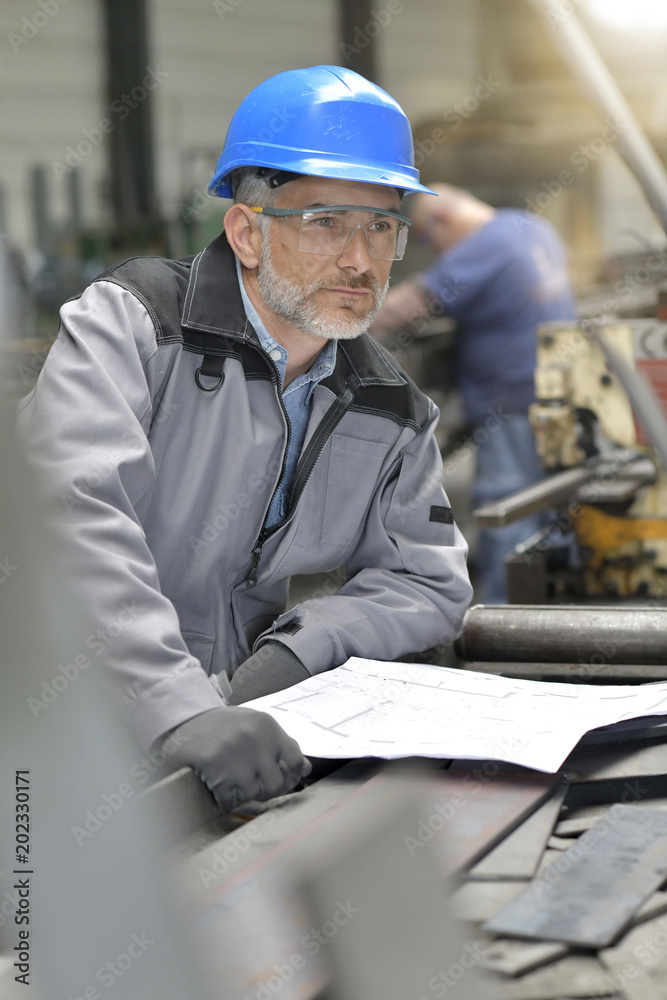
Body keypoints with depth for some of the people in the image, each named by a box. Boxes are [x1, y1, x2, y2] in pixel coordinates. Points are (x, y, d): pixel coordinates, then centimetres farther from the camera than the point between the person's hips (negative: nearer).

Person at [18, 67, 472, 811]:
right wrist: (182, 709, -35)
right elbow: (75, 518, -23)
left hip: (238, 716, 5)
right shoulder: (128, 321, -9)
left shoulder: (392, 415, 10)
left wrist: (294, 650, -9)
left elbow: (430, 583, 12)